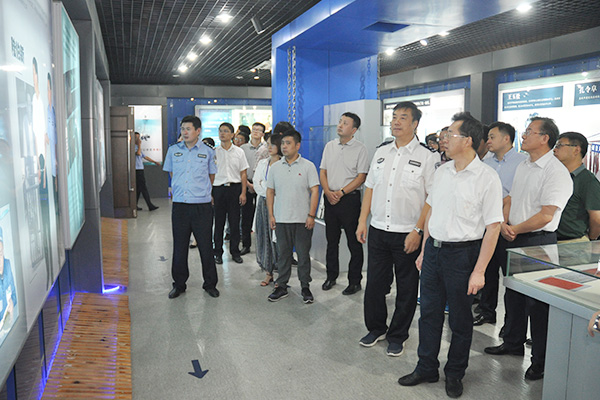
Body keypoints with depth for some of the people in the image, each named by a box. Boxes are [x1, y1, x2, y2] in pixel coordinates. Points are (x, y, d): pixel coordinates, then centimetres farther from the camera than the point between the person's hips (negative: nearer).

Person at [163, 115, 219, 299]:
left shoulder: (207, 152, 1)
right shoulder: (173, 150, 7)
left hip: (202, 206, -2)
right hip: (179, 205, 2)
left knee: (206, 246, 4)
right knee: (179, 247, 8)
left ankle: (210, 284, 20)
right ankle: (179, 284, 23)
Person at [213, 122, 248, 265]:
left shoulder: (239, 152, 5)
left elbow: (243, 174, 6)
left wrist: (243, 193, -2)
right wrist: (210, 193, -1)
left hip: (235, 188, 0)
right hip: (218, 189, 0)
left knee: (235, 222, 4)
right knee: (219, 222, 5)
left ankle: (235, 252, 16)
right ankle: (218, 253, 16)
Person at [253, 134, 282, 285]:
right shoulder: (262, 163, 14)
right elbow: (256, 184, 8)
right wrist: (268, 193, -5)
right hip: (263, 203, 6)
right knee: (264, 237, 6)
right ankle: (268, 273, 15)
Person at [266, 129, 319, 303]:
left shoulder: (308, 166, -2)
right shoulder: (275, 167, 8)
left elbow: (314, 191, -4)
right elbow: (270, 191, 11)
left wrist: (311, 215, -10)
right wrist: (270, 215, 5)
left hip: (303, 220, -3)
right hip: (281, 219, 3)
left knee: (303, 254, 4)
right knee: (283, 254, 10)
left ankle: (305, 287, 17)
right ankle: (281, 286, 20)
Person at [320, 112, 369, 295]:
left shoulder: (360, 149, -4)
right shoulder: (330, 146, 11)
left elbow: (361, 177, -9)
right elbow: (323, 171, 11)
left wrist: (340, 193, -14)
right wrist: (328, 192, -5)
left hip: (350, 199, -5)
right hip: (330, 198, 5)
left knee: (354, 242, 1)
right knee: (331, 240, 14)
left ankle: (355, 281, 12)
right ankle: (331, 276, 27)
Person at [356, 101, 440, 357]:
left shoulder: (427, 157, -6)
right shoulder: (381, 152, 10)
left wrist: (418, 231, -16)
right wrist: (362, 221, 7)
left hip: (407, 235, -4)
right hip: (378, 230, 5)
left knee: (406, 290, 9)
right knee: (374, 283, 12)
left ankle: (397, 336, 26)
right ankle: (376, 328, 32)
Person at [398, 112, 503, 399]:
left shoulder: (487, 178, -13)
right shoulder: (441, 172, 6)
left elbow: (493, 227, -14)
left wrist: (479, 271, -16)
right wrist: (424, 250, 15)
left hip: (462, 253, -6)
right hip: (434, 249, 6)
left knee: (460, 319, 10)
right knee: (429, 313, 14)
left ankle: (454, 374, 30)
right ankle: (426, 368, 31)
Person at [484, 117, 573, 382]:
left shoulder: (556, 172, -16)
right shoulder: (522, 167, 11)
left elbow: (545, 216, -21)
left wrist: (516, 229, -12)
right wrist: (504, 225, -3)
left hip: (538, 243, -8)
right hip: (514, 240, 8)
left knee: (538, 302, 1)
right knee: (513, 295, 19)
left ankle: (541, 361, 15)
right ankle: (513, 343, 36)